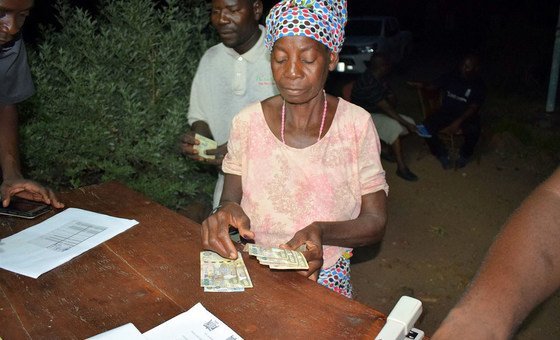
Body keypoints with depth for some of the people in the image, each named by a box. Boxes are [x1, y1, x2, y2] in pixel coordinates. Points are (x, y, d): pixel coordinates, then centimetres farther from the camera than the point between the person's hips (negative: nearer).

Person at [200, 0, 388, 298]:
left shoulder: (357, 125, -7)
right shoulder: (247, 123, -3)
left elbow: (375, 222, -4)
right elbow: (230, 199, 4)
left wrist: (322, 232, -23)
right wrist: (227, 212, -20)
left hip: (324, 278, -1)